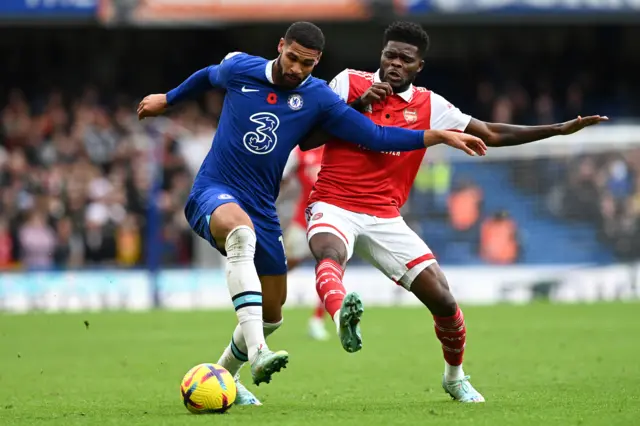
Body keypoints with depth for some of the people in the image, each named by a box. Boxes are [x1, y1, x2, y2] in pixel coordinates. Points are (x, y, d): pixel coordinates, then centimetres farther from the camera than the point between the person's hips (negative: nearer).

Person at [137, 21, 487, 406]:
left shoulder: (318, 99, -3)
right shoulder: (238, 69, -4)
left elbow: (376, 136, -3)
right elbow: (208, 76, 20)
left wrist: (441, 136, -10)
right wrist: (167, 99, 35)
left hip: (263, 210, 4)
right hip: (213, 193, -4)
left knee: (271, 313, 9)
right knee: (241, 230, -41)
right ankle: (257, 353, -53)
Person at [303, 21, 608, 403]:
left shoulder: (428, 106, 6)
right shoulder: (350, 83, 0)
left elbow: (490, 135, 12)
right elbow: (307, 140, -3)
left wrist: (560, 129, 8)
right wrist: (357, 105, -15)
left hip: (385, 218, 3)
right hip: (334, 207, -3)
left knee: (443, 301, -3)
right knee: (330, 255, -39)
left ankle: (455, 377, 24)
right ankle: (342, 317, -69)